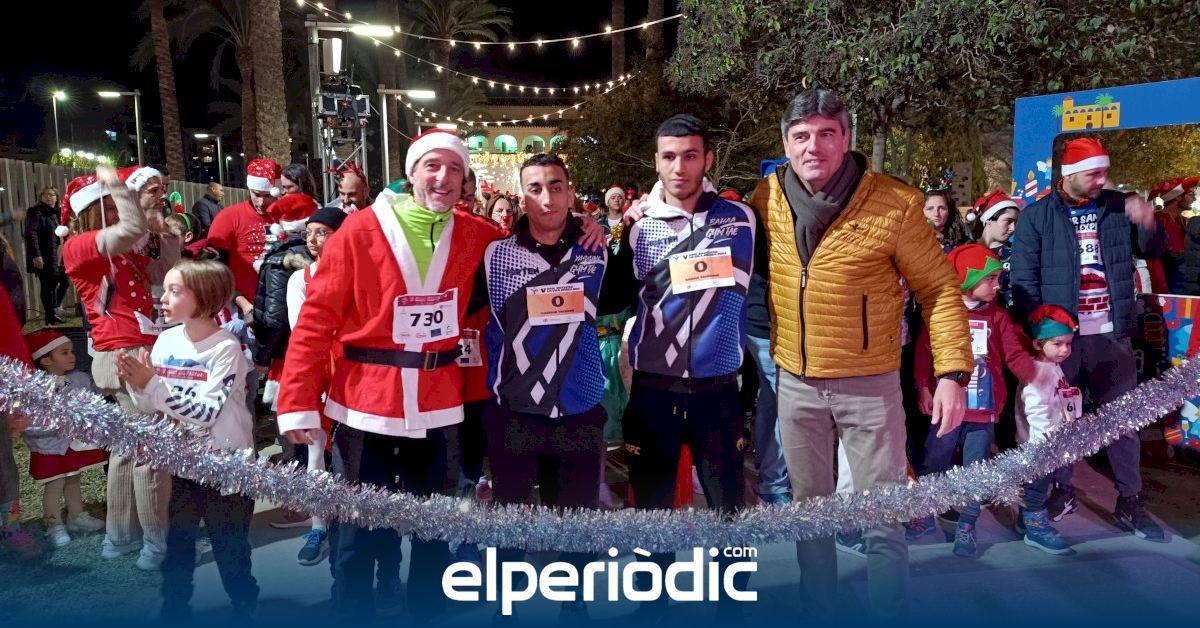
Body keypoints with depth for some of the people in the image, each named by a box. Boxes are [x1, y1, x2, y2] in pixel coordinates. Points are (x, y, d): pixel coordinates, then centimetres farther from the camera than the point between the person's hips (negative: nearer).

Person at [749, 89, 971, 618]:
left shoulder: (894, 204, -13)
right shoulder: (765, 201, -4)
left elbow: (938, 290, -7)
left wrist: (953, 371, -13)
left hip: (869, 385, -3)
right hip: (795, 385, 3)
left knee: (883, 518, 7)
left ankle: (888, 612, 29)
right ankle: (816, 609, 38)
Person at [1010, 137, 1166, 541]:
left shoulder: (1118, 208, 5)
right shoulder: (1038, 215, -3)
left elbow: (1153, 251, 11)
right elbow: (1023, 277, -6)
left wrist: (1148, 225, -11)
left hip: (1111, 334, 3)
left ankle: (1130, 502, 18)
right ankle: (1063, 491, 25)